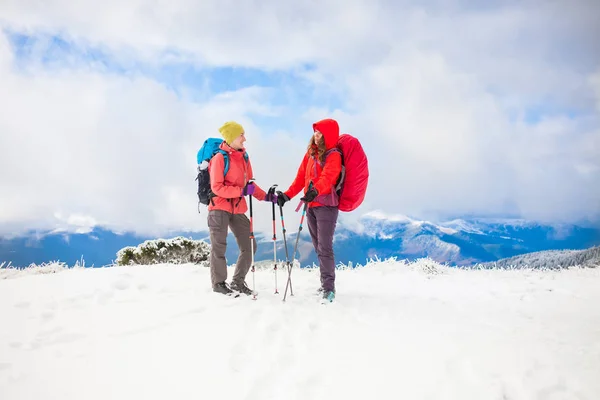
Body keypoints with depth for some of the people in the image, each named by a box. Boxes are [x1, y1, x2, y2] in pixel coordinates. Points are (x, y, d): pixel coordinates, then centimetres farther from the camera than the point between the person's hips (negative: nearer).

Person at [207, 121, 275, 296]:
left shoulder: (243, 157, 8)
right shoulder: (220, 158, -12)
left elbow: (249, 183, 16)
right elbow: (217, 187, -17)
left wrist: (265, 196, 4)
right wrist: (241, 191, -25)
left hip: (237, 209, 7)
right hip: (219, 208, -6)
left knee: (249, 246, 5)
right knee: (219, 247, 2)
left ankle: (238, 282, 18)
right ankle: (219, 283, 16)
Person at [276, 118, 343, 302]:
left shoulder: (333, 156, -8)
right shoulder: (311, 153, 14)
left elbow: (327, 177, -26)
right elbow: (301, 177, 16)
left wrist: (315, 190, -44)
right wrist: (287, 195, 7)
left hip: (326, 206, -8)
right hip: (311, 206, 8)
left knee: (325, 247, -11)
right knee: (318, 247, 12)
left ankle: (329, 287, -6)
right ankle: (326, 284, 22)